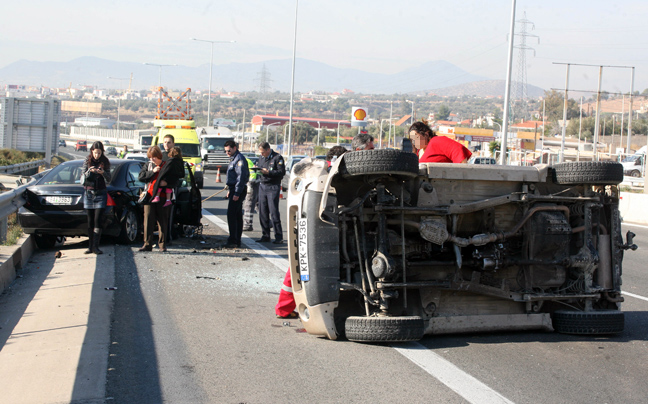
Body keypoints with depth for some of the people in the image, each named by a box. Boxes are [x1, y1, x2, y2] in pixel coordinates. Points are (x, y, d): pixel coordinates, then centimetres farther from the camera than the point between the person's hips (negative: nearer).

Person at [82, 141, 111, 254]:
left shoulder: (105, 162, 3)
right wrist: (89, 171, -19)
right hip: (88, 193, 1)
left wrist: (103, 173, -18)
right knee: (90, 221, 2)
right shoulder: (87, 161, 5)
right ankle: (90, 246, 7)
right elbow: (83, 176, 0)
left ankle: (95, 246, -13)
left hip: (101, 194, -1)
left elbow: (108, 180, 2)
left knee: (97, 220, -11)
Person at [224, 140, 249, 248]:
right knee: (238, 216, 12)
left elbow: (241, 177, -21)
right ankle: (237, 241, 17)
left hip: (238, 190, -11)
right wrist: (230, 190, 23)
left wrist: (237, 193, -23)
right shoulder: (233, 159, 18)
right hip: (234, 190, 11)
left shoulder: (240, 159, -15)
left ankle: (233, 241, -13)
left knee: (231, 215, -13)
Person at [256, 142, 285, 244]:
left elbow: (282, 172, -12)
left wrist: (268, 172, -19)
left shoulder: (277, 157, -6)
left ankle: (279, 237, -4)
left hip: (273, 187, -7)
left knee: (274, 212, -9)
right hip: (262, 186, 7)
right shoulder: (261, 158, 16)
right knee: (262, 212, 6)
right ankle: (265, 236, 15)